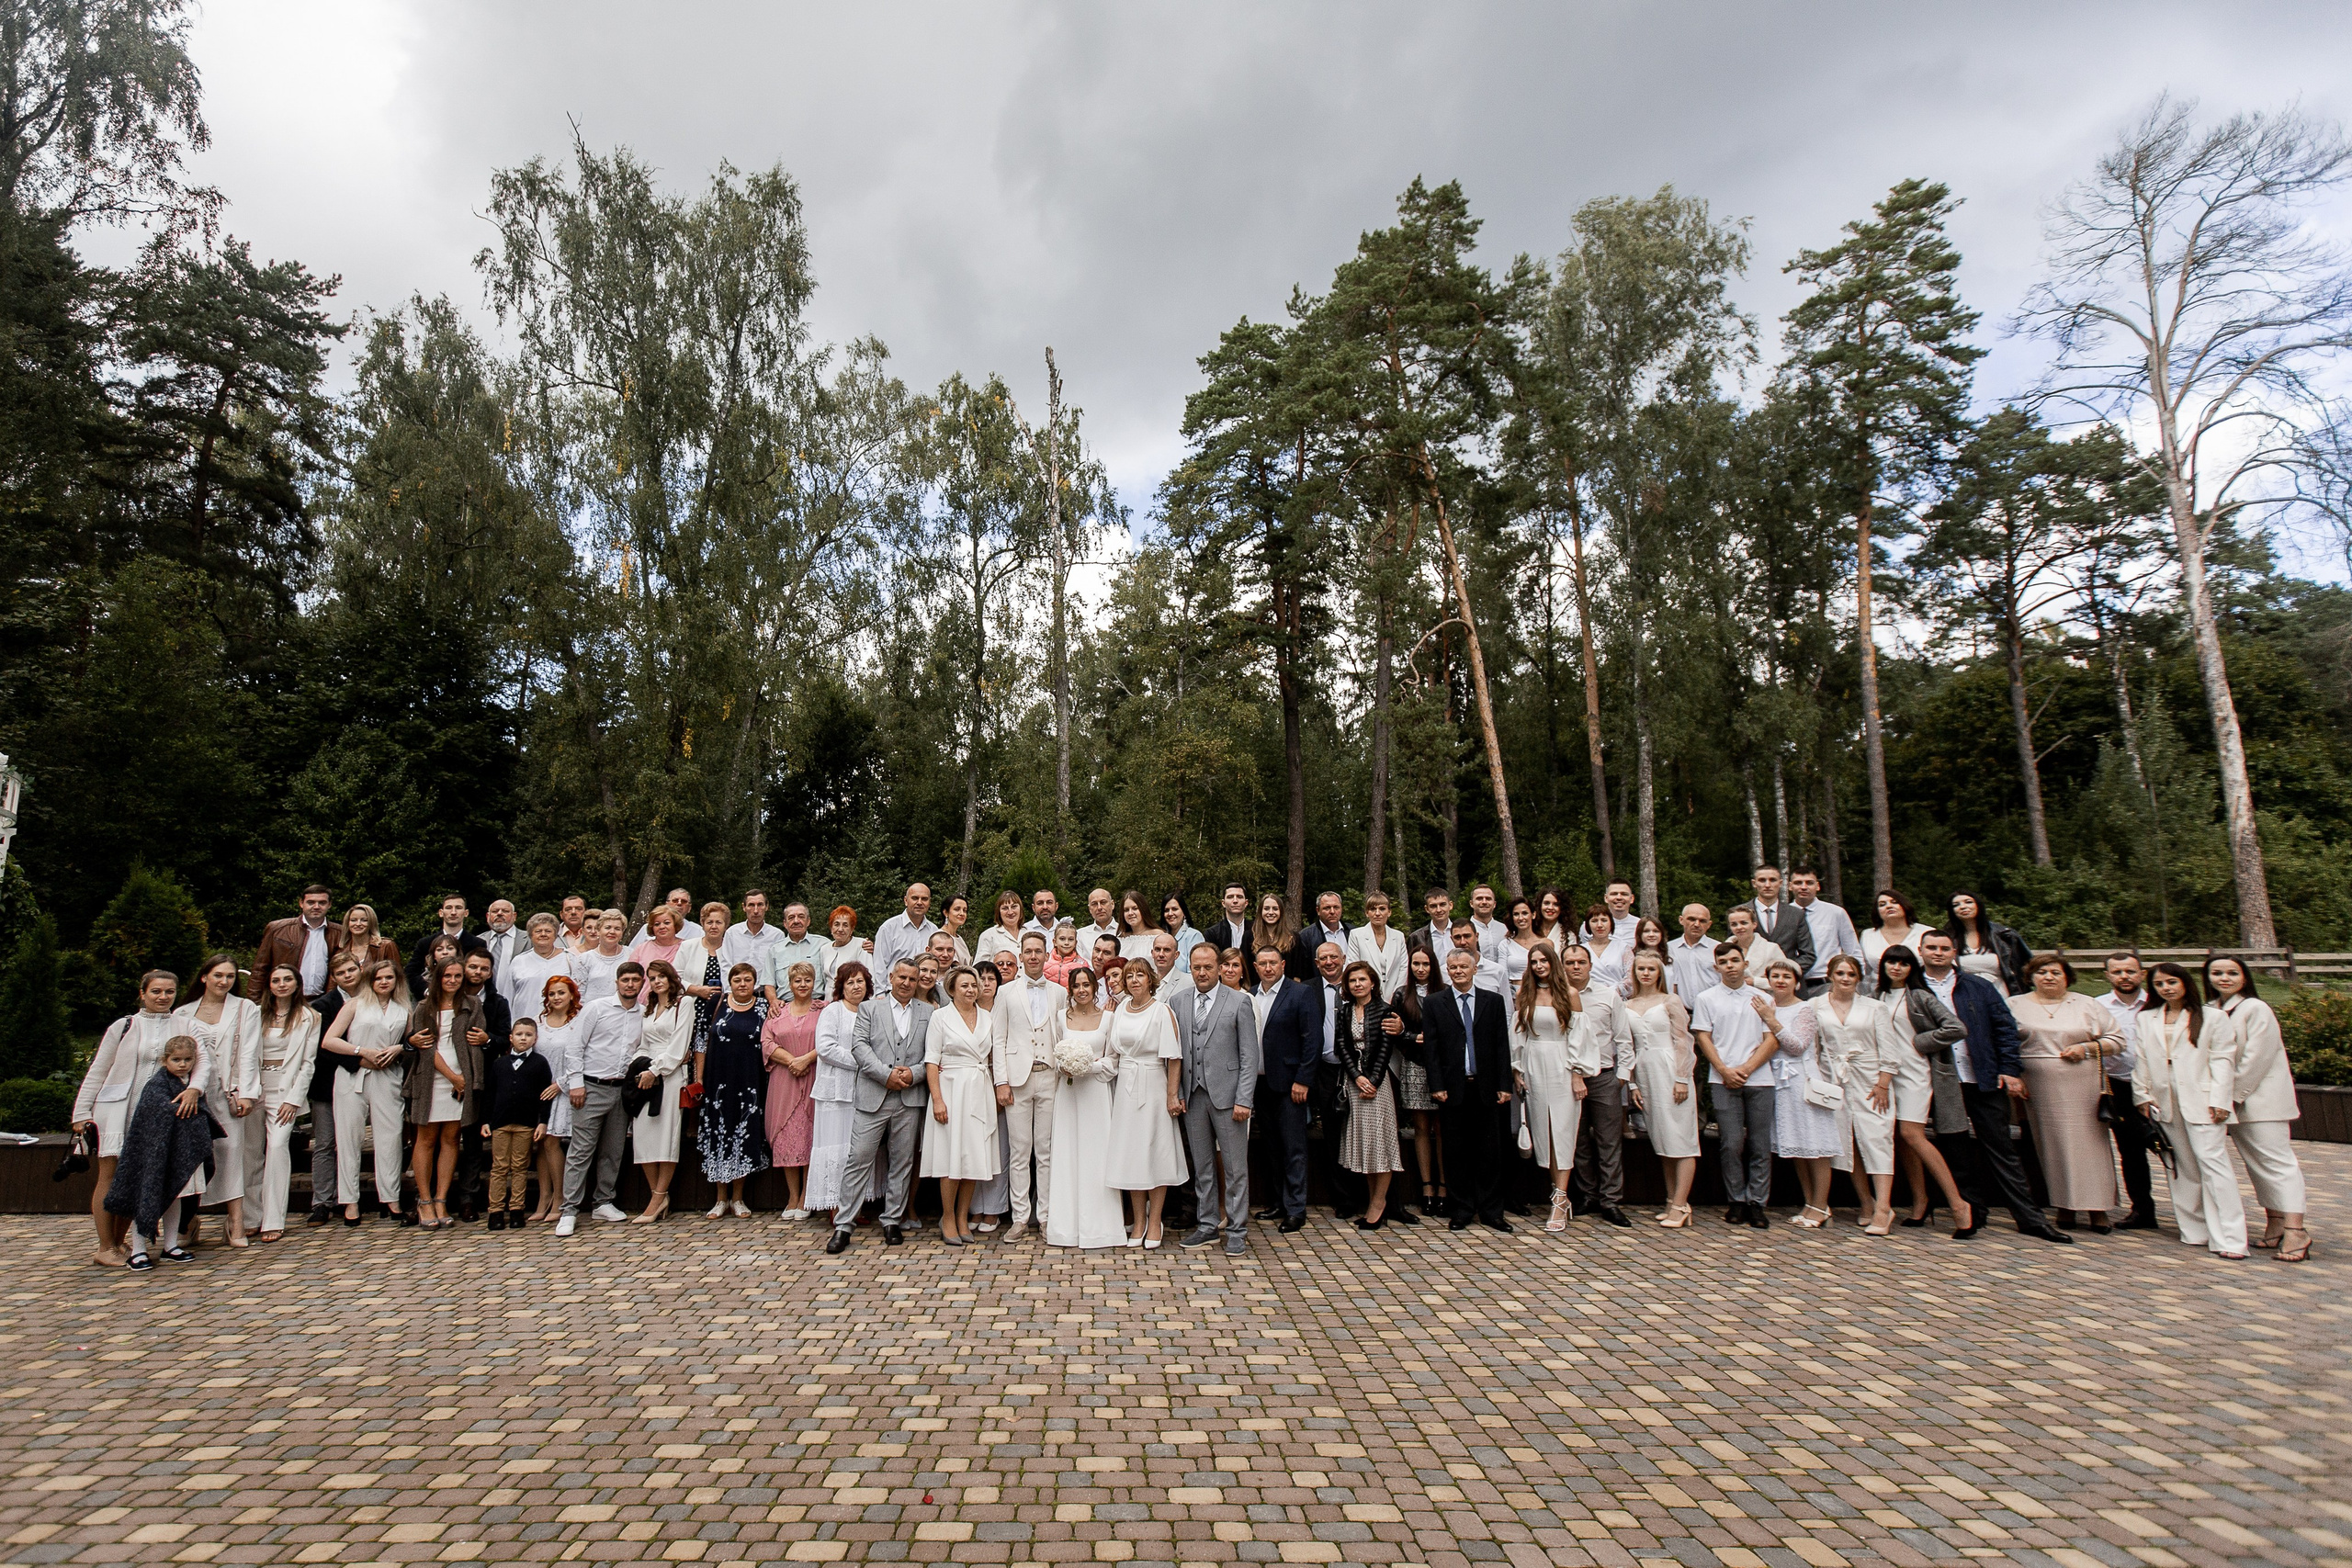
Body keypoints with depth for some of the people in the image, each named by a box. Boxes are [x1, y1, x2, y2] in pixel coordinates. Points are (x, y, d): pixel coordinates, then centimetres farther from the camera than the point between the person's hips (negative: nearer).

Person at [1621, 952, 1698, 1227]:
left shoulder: (1670, 1001, 0)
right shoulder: (1628, 1006, 10)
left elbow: (1682, 1041, -5)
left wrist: (1681, 1079, -12)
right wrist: (1632, 1083, 7)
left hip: (1670, 1071, -4)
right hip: (1644, 1074, 5)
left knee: (1680, 1140, -5)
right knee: (1661, 1142, 9)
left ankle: (1681, 1206, -4)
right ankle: (1672, 1201, 16)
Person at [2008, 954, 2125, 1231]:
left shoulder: (2086, 1005, 10)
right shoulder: (2016, 1006, 7)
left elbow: (2116, 1039, 10)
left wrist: (2087, 1047, -6)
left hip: (2083, 1088, 1)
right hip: (2040, 1090, 0)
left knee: (2089, 1143, -1)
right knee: (2051, 1145, 1)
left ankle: (2096, 1208, 7)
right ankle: (2064, 1205, 9)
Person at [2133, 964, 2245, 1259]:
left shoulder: (2212, 1017, 3)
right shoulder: (2146, 1019, 13)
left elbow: (2223, 1060, -2)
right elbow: (2141, 1060, 11)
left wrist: (2219, 1100, -9)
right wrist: (2143, 1096, 4)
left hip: (2201, 1101, -4)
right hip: (2165, 1102, 4)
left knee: (2212, 1161, -10)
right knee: (2184, 1167, 9)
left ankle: (2229, 1237, -7)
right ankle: (2196, 1230, 14)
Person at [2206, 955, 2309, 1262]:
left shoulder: (2256, 1009, -10)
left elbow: (2256, 1058, -14)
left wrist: (2234, 1095, -14)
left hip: (2262, 1098, -7)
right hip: (2233, 1099, 7)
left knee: (2277, 1161, -8)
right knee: (2256, 1165, 10)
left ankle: (2295, 1230, -8)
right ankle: (2274, 1226, 16)